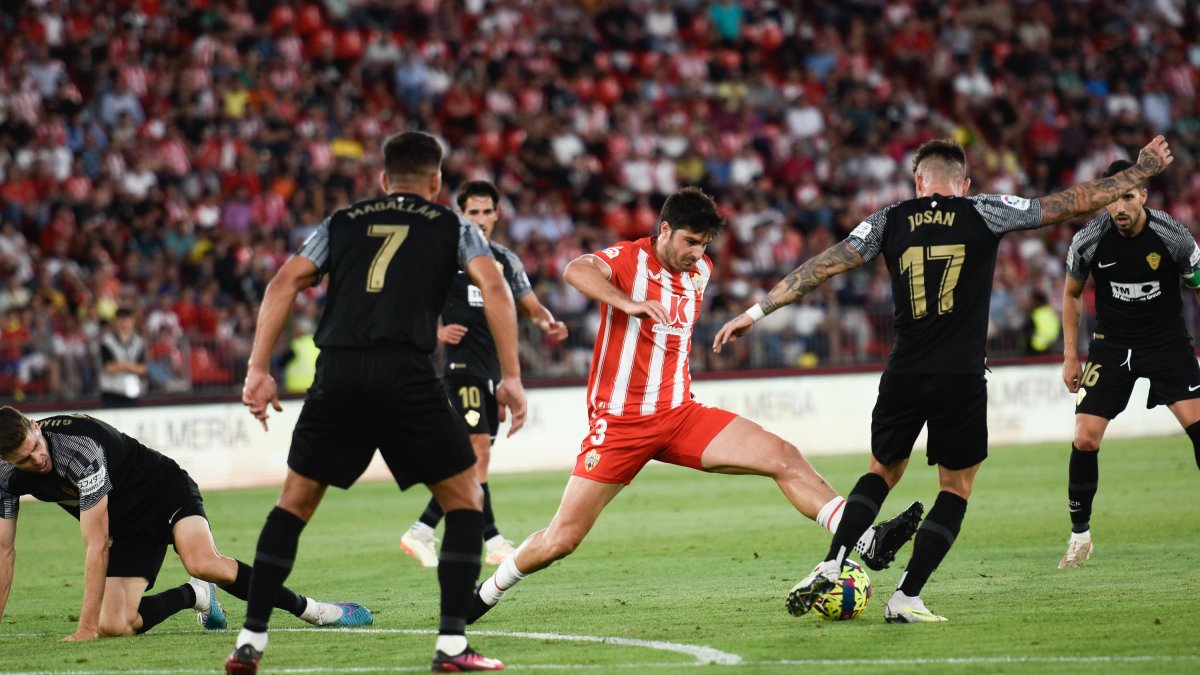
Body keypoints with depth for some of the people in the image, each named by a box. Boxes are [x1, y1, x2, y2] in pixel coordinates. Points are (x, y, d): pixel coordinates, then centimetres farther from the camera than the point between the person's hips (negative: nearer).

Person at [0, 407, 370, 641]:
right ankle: (194, 596, 16)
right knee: (114, 626, -13)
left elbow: (97, 547, -32)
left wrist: (86, 627, -32)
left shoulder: (80, 449, -33)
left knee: (203, 564, -37)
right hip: (131, 529, 7)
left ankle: (311, 609, -20)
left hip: (167, 494, -6)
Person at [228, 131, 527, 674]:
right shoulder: (452, 227, 18)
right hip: (405, 373, -2)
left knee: (295, 502, 17)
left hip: (337, 371, 2)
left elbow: (283, 284, 12)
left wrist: (258, 371, 9)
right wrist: (510, 376, 1)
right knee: (465, 500, 12)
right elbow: (493, 287, 2)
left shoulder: (343, 222, 23)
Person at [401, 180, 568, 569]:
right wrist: (437, 331, -16)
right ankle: (493, 541, -18)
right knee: (478, 447, -16)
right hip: (461, 364, -7)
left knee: (470, 460, 8)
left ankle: (421, 532, 16)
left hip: (495, 369, 7)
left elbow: (531, 307, 17)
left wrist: (548, 323, -6)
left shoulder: (506, 261, 15)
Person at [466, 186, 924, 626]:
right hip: (619, 421, -5)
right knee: (560, 540, -5)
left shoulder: (701, 271, 9)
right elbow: (575, 270, -33)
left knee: (784, 458, -13)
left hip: (678, 415, 5)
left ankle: (867, 543, -17)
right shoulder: (629, 259, -9)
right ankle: (486, 594, 18)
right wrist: (629, 303, -47)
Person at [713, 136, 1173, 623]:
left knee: (883, 471, 23)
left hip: (904, 376, 2)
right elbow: (1075, 202, 4)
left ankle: (831, 567, 5)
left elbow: (821, 267, 5)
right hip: (962, 380, -2)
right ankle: (906, 599, 3)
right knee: (957, 487, 13)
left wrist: (756, 313, 11)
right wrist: (1142, 171, 16)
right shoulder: (985, 214, 1)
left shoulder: (889, 221, 6)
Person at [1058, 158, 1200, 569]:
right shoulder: (1088, 241, -12)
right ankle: (1080, 535, 10)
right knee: (1085, 439, -8)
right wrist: (1070, 357, 5)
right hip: (1112, 345, 1)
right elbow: (1071, 294, 7)